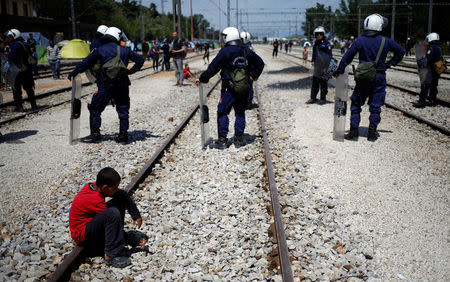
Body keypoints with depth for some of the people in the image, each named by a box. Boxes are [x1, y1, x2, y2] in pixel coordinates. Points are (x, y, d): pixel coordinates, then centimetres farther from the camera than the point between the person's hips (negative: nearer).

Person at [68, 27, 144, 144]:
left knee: (95, 109, 10)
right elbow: (140, 60, 9)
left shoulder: (100, 50, 0)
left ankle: (95, 134, 7)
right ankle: (123, 135, 11)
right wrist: (130, 71, 13)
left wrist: (73, 73, 11)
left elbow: (86, 63, 1)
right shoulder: (124, 50, 7)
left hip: (106, 86, -2)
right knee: (123, 110, 12)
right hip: (122, 85, 2)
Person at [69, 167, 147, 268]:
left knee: (121, 198, 2)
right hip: (82, 236, -10)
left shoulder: (95, 185, -6)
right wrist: (135, 240, -14)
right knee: (113, 213, -36)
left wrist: (137, 216, -4)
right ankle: (111, 255, -25)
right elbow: (112, 218, -23)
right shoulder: (94, 200, -30)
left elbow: (122, 194, 2)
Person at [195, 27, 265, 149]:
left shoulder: (225, 51, -11)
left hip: (229, 89, -6)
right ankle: (239, 139, 17)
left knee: (222, 113, 3)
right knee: (240, 113, 15)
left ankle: (222, 140, 1)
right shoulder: (247, 52, 8)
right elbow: (260, 63, 20)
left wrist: (202, 79, 0)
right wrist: (253, 76, 22)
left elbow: (213, 68, -10)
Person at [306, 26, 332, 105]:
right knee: (314, 83, 9)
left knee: (323, 84, 2)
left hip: (324, 68, -6)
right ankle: (313, 98, 18)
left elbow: (330, 55, -9)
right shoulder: (315, 43, 13)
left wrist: (326, 67, -13)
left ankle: (323, 99, 11)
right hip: (316, 67, 7)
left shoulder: (326, 43, -8)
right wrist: (312, 60, 10)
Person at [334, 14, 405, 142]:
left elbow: (348, 56, -4)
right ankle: (372, 133, 11)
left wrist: (339, 70, 1)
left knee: (356, 104, 10)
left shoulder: (360, 41, -4)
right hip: (379, 78, 1)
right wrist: (391, 63, 15)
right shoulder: (386, 41, -1)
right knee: (375, 106, 9)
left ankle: (354, 132, 6)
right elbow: (401, 51, 9)